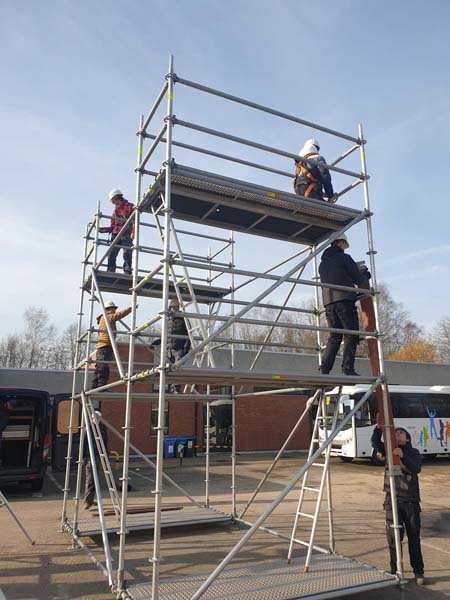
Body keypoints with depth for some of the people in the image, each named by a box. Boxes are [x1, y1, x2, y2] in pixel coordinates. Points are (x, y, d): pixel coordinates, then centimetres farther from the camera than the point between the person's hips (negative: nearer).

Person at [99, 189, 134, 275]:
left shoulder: (129, 207, 8)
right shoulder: (115, 211, 28)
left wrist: (133, 232, -20)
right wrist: (101, 229, 12)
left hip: (126, 235, -6)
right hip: (116, 235, 6)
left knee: (127, 254, -14)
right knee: (111, 255, -4)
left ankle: (127, 273, -17)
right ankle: (110, 273, -6)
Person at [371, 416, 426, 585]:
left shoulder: (413, 453, 3)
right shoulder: (389, 451, 7)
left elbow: (416, 468, -16)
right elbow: (376, 443, -12)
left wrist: (403, 456, -31)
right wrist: (379, 427, -28)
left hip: (411, 500, -1)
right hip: (393, 499, 1)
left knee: (414, 537, 7)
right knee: (394, 536, 4)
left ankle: (418, 572, 18)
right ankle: (395, 571, 15)